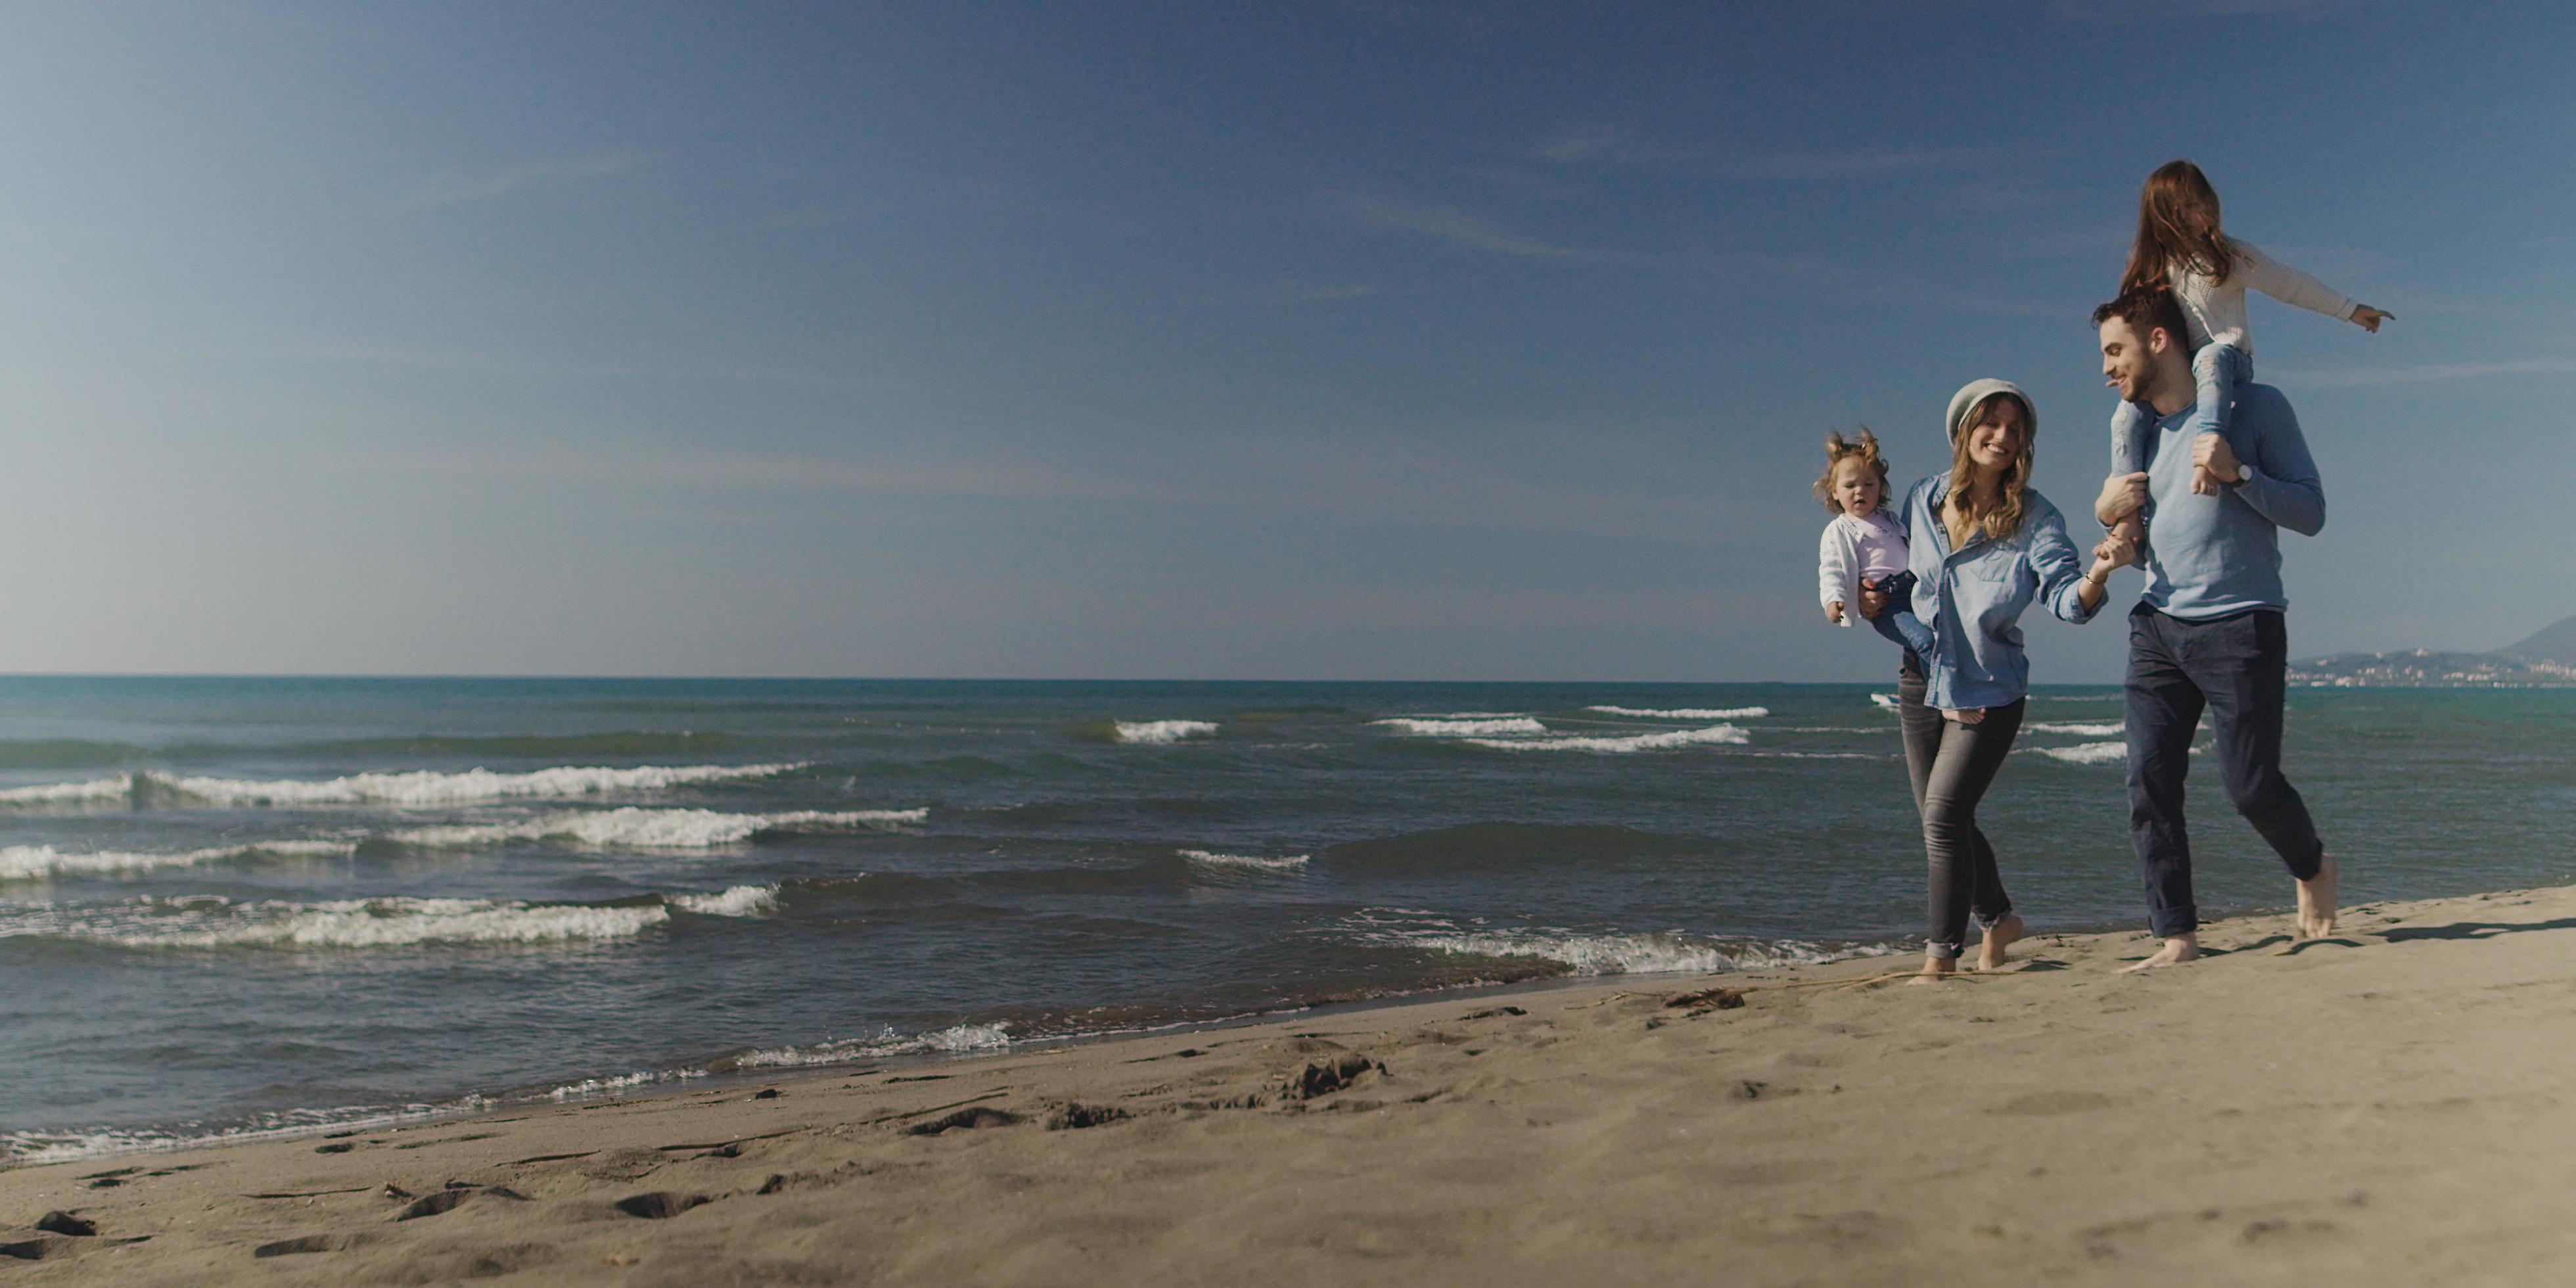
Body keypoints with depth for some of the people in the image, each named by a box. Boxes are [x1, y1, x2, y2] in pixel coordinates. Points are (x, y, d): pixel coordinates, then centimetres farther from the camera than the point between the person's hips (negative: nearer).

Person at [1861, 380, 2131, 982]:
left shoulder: (2034, 517, -10)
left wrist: (2097, 575, -41)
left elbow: (2066, 597, -20)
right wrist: (1877, 601, -6)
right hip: (1921, 678, 5)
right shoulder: (1921, 500, 1)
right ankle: (1999, 917, 36)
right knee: (1941, 820, 13)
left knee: (1944, 813, -13)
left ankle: (1940, 958, -4)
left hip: (1989, 690, -5)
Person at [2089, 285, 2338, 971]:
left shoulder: (2256, 407, -2)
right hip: (2158, 626, 5)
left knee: (2252, 784, -3)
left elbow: (2311, 512, -5)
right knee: (2148, 781, -5)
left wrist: (2237, 472, -20)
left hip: (2241, 626, -5)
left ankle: (2312, 870, 30)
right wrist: (2107, 511, 0)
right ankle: (2176, 937, 0)